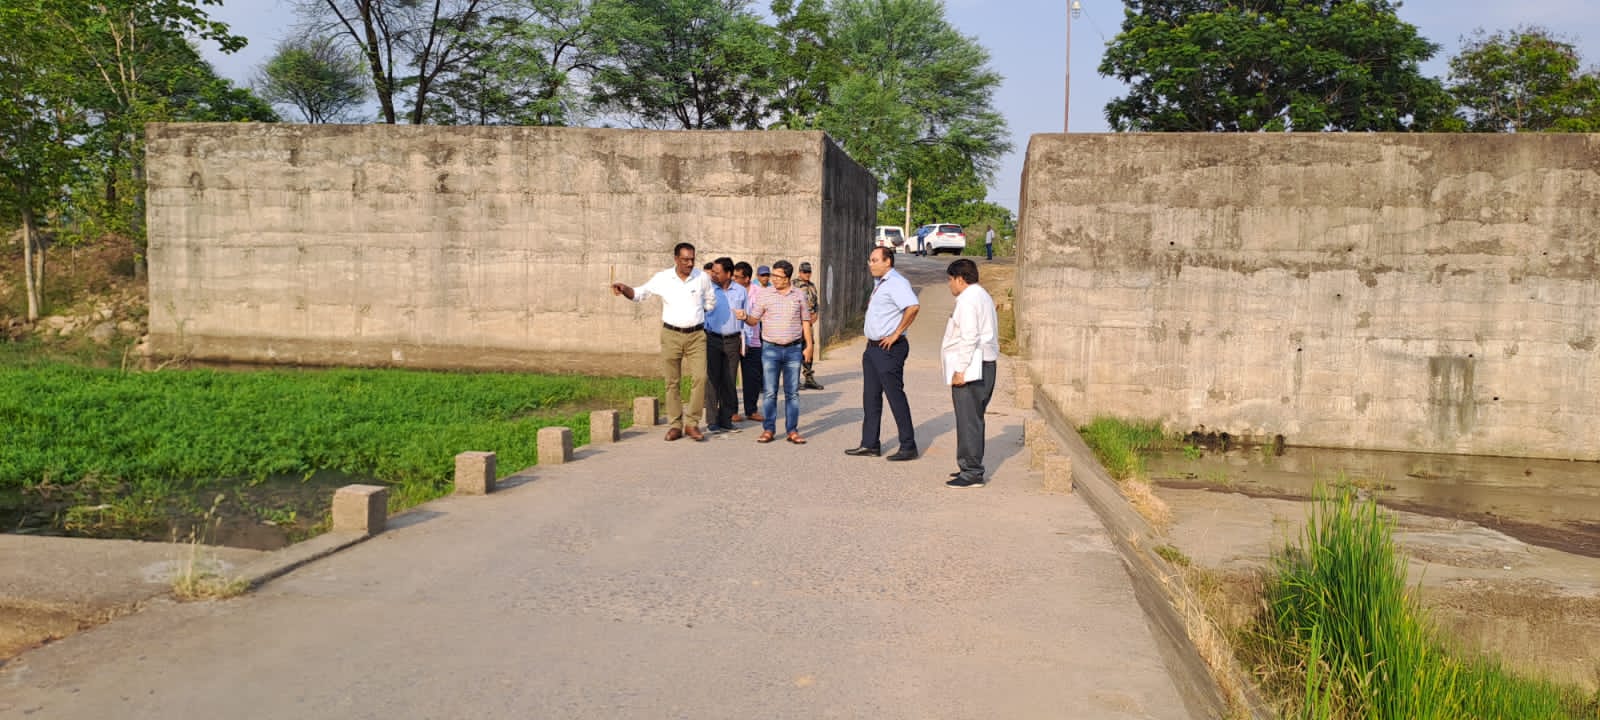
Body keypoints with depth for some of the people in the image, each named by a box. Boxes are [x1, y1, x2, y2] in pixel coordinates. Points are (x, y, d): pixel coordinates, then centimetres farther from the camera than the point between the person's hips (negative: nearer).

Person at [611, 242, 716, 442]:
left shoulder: (702, 278, 0)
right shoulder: (662, 278, -2)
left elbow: (710, 302, 16)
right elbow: (640, 293, 4)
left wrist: (696, 313, 10)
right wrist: (623, 289, -14)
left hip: (696, 336, 0)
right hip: (671, 335, 0)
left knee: (699, 378, -11)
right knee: (672, 382, 4)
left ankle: (691, 422, 0)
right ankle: (675, 425, 12)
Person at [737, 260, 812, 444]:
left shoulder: (799, 295, 7)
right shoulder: (764, 295, 3)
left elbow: (805, 321, 12)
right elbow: (754, 320, 3)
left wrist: (808, 346, 7)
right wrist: (744, 317, -19)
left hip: (794, 349, 1)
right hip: (770, 349, -1)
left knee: (792, 392, 4)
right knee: (769, 392, 0)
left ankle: (792, 430, 9)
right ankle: (768, 430, 6)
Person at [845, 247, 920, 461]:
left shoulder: (896, 282, -15)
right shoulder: (879, 283, 16)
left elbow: (913, 307, -29)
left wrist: (895, 334, -24)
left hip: (889, 349, -10)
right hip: (873, 347, 10)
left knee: (895, 396, -5)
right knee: (871, 396, 12)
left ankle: (908, 447, 2)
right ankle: (870, 444, 19)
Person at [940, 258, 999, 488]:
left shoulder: (967, 300, -13)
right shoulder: (983, 296, 19)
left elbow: (969, 338, -21)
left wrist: (960, 370, -21)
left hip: (970, 368, -11)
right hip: (984, 366, 11)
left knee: (968, 421, -8)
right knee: (974, 420, 16)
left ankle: (972, 473, -6)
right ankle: (971, 468, 24)